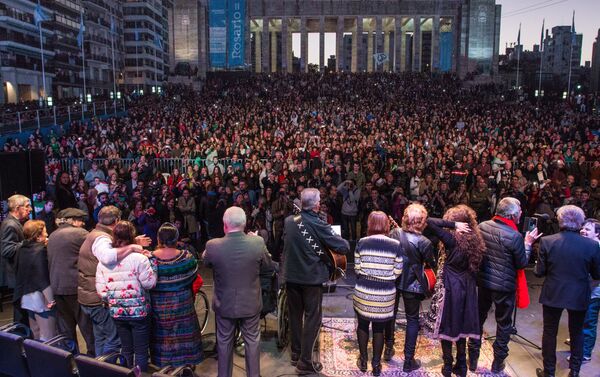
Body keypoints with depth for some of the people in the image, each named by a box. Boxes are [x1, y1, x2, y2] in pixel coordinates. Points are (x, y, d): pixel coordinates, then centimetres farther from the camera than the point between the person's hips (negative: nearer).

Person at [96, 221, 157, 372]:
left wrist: (111, 301, 15)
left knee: (126, 349, 20)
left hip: (117, 313, 4)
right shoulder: (138, 258, -17)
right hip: (139, 312, -4)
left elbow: (101, 290, -1)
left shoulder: (103, 261, -3)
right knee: (141, 351, 9)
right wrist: (151, 263, -1)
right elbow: (149, 283, -15)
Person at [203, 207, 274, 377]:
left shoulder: (213, 245, -21)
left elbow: (206, 262, 3)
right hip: (251, 303, 0)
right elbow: (268, 266, -3)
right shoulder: (258, 242, -20)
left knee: (224, 342, 20)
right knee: (252, 341, 19)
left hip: (224, 304, 0)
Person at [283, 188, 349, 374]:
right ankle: (305, 362, 9)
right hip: (311, 276, -5)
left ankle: (295, 354, 31)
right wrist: (342, 240, 3)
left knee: (295, 315, 18)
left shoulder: (288, 220, -2)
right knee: (312, 318, 6)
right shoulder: (318, 225, -19)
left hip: (291, 275, 6)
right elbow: (344, 247, -17)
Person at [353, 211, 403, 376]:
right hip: (385, 293, 0)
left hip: (363, 291, 0)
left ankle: (363, 360, 30)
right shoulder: (396, 245, -7)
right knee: (379, 328, 15)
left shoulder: (362, 242, -7)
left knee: (363, 325, 19)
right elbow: (397, 272, -4)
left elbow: (357, 269, -3)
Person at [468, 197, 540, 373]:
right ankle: (497, 363, 26)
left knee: (478, 318, 17)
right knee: (504, 324, 14)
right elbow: (522, 263, -10)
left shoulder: (482, 226, -7)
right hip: (504, 286, -4)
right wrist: (528, 243, 1)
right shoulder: (515, 236, -22)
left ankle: (472, 360, 27)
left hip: (483, 281, 5)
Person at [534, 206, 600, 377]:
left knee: (549, 333, 15)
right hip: (579, 297, 1)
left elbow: (539, 272, -9)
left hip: (552, 295, -1)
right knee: (577, 334, 21)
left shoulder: (547, 242, -16)